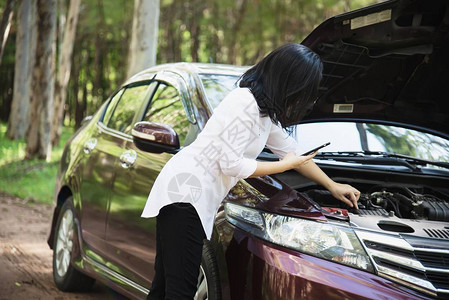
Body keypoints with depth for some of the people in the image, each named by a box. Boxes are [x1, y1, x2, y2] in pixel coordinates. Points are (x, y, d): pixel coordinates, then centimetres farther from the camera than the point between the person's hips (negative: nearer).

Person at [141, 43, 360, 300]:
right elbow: (231, 163, -18)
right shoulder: (245, 104, -16)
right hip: (185, 194, -10)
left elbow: (292, 151, 30)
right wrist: (286, 165, -5)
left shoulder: (266, 112, 15)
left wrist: (332, 185, 36)